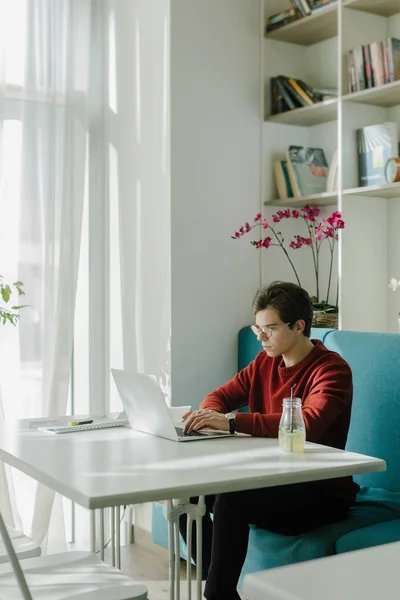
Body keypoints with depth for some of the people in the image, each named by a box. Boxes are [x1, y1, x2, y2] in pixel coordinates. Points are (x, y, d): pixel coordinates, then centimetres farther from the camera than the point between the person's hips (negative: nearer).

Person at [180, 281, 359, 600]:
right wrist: (207, 414, -13)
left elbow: (307, 424, -32)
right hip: (269, 476, 8)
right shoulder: (266, 362, 8)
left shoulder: (332, 369, -15)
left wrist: (232, 422, -37)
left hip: (322, 491, -8)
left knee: (230, 501, -29)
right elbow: (223, 395, 13)